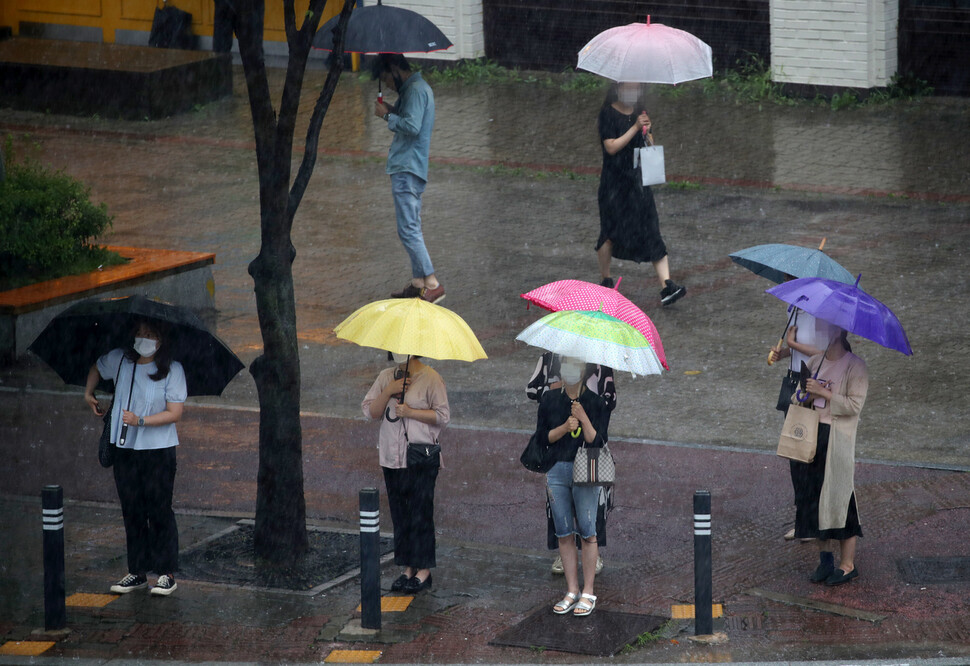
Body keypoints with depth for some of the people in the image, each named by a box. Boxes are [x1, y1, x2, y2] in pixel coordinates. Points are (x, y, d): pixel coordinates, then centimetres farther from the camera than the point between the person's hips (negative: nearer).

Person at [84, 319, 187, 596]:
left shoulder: (172, 370, -8)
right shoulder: (119, 360, 5)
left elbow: (174, 413, -12)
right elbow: (97, 369, 28)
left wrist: (140, 421, -20)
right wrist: (88, 394, 21)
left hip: (158, 450, -4)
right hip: (125, 449, 4)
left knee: (159, 511, -4)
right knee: (132, 512, 8)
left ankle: (167, 573, 3)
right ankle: (137, 572, 15)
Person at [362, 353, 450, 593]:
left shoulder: (430, 379, -6)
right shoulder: (386, 377, 10)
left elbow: (443, 415, -8)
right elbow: (370, 411, 6)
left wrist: (410, 412, -16)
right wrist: (389, 392, -10)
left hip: (421, 458, -5)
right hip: (392, 456, 5)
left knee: (420, 513, -5)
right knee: (400, 514, 8)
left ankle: (424, 570, 2)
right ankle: (408, 569, 15)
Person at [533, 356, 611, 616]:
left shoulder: (596, 402, -3)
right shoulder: (550, 399, 6)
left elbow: (598, 442, -8)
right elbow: (542, 437, 4)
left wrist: (584, 420, -21)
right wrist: (564, 427, -11)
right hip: (557, 471, 3)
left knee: (587, 533, -3)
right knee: (564, 534, 5)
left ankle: (588, 593, 5)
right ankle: (571, 592, 13)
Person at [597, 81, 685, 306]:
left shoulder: (639, 114, 12)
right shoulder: (608, 114, -4)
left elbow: (651, 148, 11)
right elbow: (611, 147, -15)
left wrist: (647, 132, -9)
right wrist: (635, 128, -19)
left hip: (638, 182, 4)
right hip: (614, 183, -4)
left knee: (651, 230, -7)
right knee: (610, 232, 1)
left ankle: (666, 286, -18)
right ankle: (605, 281, 23)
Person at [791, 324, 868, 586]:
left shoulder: (854, 366, -8)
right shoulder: (815, 362, 12)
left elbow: (855, 404, -15)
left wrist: (823, 393, -17)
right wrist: (806, 395, -5)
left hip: (838, 439, -6)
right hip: (812, 436, 6)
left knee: (839, 497, -4)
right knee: (814, 496, 6)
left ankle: (848, 564, 3)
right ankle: (826, 557, 16)